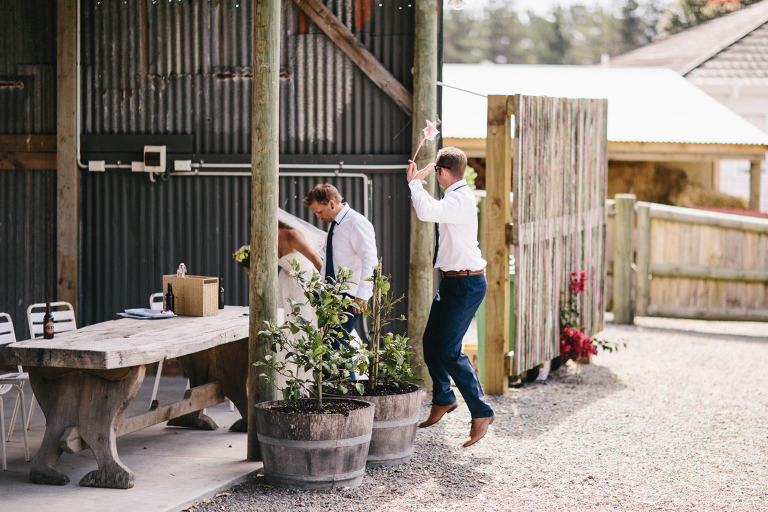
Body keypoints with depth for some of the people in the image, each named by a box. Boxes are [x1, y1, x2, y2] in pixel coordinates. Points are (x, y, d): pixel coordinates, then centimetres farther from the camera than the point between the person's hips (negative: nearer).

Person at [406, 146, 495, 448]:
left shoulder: (462, 200, -21)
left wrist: (414, 183, -21)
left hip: (466, 285, -10)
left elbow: (426, 212, -36)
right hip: (450, 282, 10)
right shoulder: (455, 198, 11)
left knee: (449, 351, -12)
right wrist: (417, 183, 30)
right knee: (431, 343, 18)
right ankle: (443, 400, 38)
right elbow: (432, 211, 33)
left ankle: (480, 413, -4)